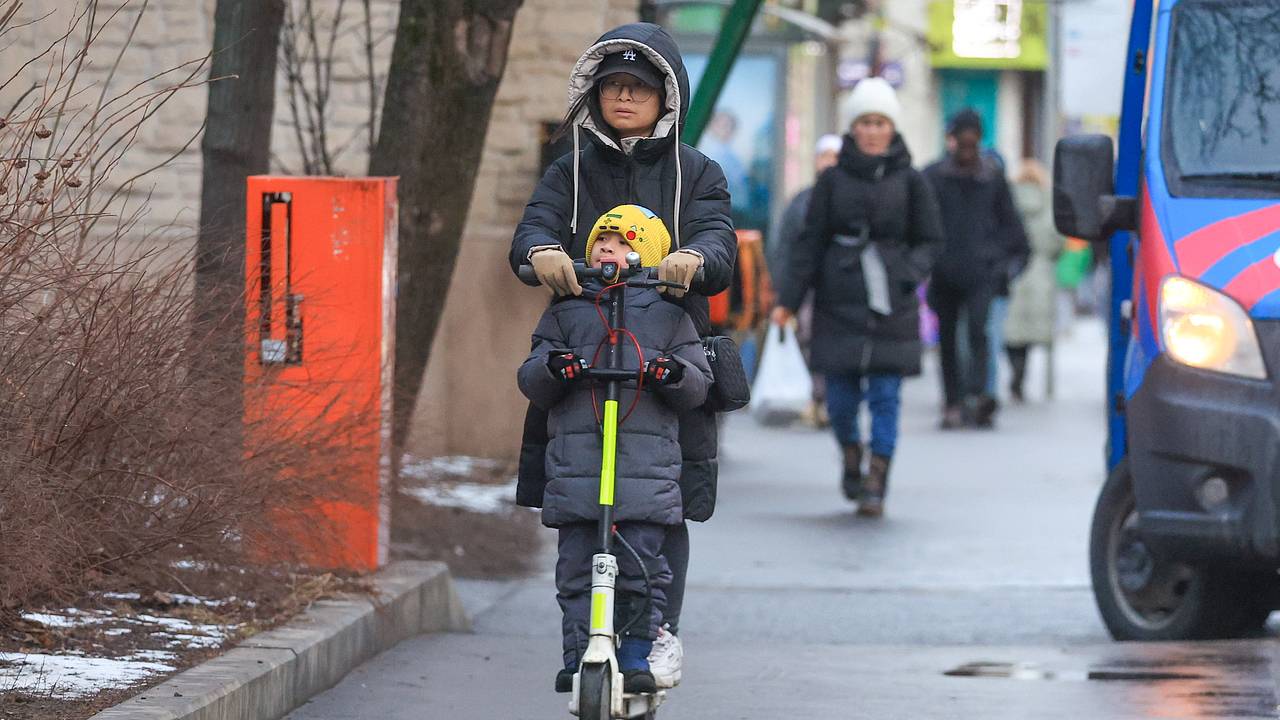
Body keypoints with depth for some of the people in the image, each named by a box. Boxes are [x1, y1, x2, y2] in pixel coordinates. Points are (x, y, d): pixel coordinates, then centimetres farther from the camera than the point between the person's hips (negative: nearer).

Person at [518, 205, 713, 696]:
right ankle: (578, 657, 6)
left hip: (646, 466, -1)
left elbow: (700, 384, 8)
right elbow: (531, 383, 10)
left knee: (643, 566, -5)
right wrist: (551, 367, -12)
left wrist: (674, 374, -14)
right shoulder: (566, 313, 15)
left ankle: (637, 655, 8)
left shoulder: (667, 316, 11)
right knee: (576, 567, -1)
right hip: (575, 463, 1)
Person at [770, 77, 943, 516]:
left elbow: (930, 241, 8)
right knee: (841, 395, 1)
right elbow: (810, 242, 6)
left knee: (885, 395, -6)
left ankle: (875, 485, -3)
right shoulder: (834, 180, 5)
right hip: (840, 302, 1)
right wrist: (789, 299, 0)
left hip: (891, 306, -1)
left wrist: (907, 276, -11)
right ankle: (851, 457, 30)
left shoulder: (910, 182, 4)